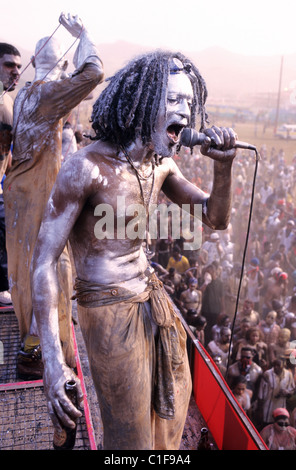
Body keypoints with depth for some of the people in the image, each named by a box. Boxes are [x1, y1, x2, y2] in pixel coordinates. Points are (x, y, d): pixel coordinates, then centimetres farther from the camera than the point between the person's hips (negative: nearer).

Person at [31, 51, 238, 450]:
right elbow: (44, 260, -23)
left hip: (153, 296, 8)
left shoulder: (160, 164, -1)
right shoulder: (87, 167, -23)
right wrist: (52, 360, -27)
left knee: (173, 405, 29)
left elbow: (215, 218, 4)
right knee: (131, 436, 11)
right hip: (110, 312, -7)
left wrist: (223, 166, -16)